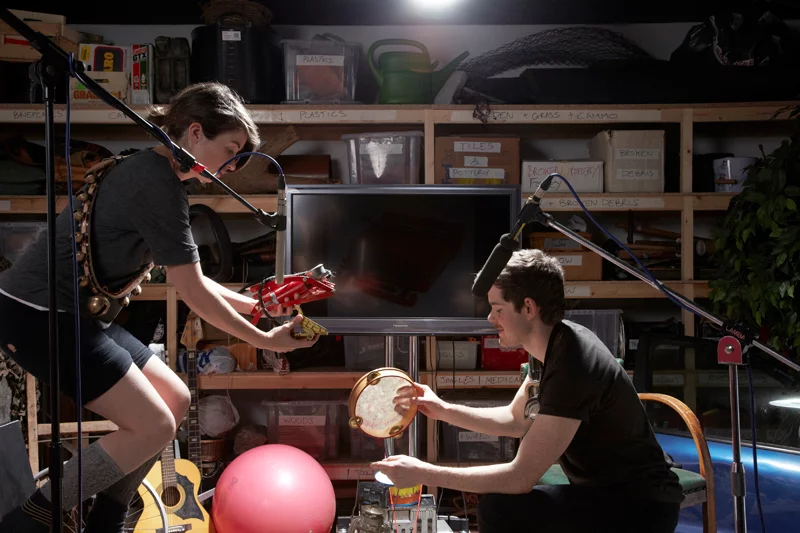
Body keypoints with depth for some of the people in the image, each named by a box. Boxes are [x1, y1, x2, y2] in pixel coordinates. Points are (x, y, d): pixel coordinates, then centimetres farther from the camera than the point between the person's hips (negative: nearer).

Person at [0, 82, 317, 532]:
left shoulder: (152, 174, 12)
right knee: (153, 427, -10)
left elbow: (190, 279, 17)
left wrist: (257, 305, 13)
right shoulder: (159, 186, -19)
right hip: (38, 316, -10)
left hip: (76, 313, 10)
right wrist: (264, 340, -6)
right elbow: (193, 293, -15)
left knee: (175, 400, 11)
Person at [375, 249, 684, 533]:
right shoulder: (552, 345, 3)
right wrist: (443, 410, 6)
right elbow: (516, 421, 18)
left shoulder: (572, 366, -27)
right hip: (608, 491, 10)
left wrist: (424, 473, -22)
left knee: (500, 508, -26)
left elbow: (521, 477, -28)